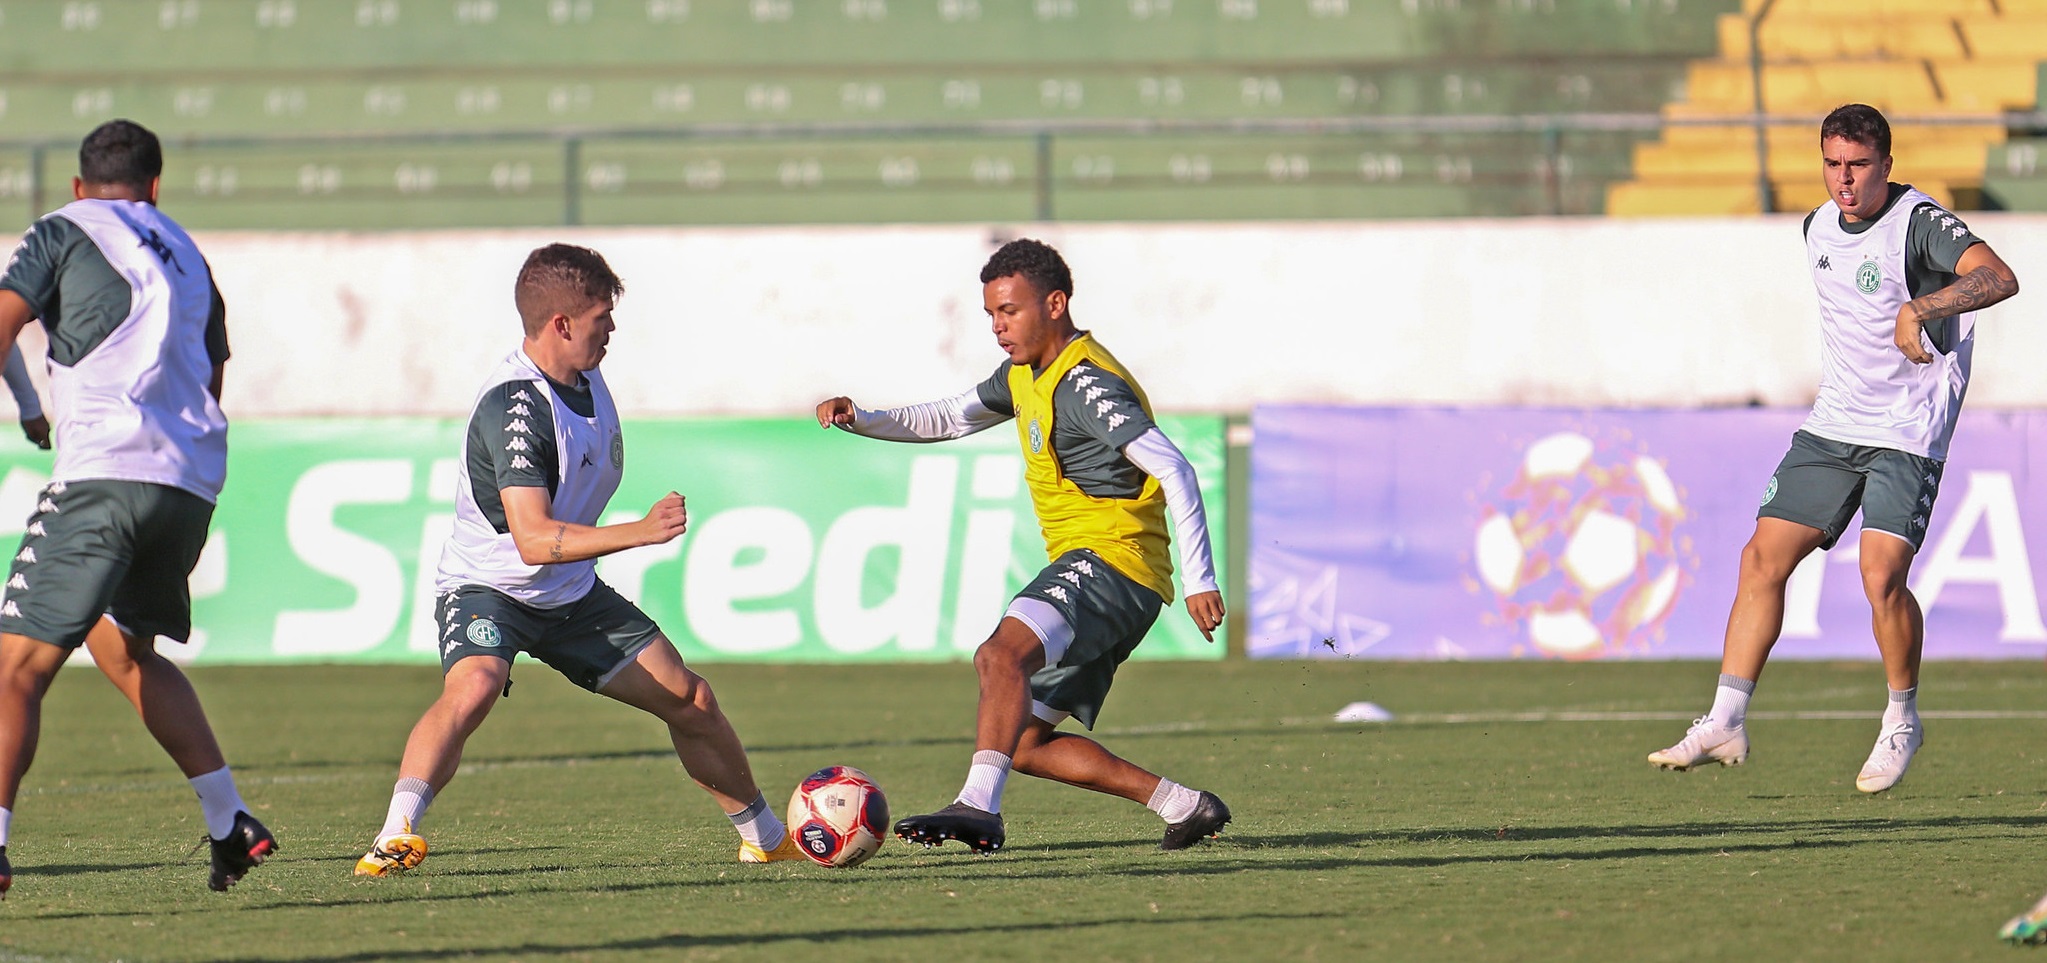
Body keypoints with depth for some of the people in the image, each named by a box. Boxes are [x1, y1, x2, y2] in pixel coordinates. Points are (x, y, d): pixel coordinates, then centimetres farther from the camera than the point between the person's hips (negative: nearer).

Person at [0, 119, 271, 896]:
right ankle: (230, 824, 23)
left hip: (105, 470, -7)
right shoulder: (186, 255, 25)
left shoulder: (64, 232, 7)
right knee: (122, 648, 27)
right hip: (193, 482, 7)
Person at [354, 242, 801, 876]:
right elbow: (533, 538, -36)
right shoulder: (513, 407, -28)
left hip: (572, 593, 8)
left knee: (690, 699, 8)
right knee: (473, 688, -38)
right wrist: (639, 532, -42)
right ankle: (396, 836, -37)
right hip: (487, 588, -8)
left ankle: (766, 836, 26)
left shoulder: (585, 378, 0)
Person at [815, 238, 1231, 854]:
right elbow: (948, 419, 30)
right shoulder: (1025, 375, 16)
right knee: (1026, 745, 8)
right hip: (1083, 565, 10)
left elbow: (1173, 470, -22)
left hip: (1111, 559, -10)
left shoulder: (1085, 384, -14)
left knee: (1001, 655, -33)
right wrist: (862, 421, 12)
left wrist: (1200, 578, -28)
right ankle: (1185, 807, 14)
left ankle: (978, 807, -47)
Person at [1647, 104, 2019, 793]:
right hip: (1831, 425, 7)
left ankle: (1902, 721, 4)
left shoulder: (1919, 223, -15)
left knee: (1882, 574, -19)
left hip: (1908, 434, -7)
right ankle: (1725, 723, 5)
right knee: (1764, 559, -1)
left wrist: (1919, 309, -44)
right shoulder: (1819, 228, 8)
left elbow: (1998, 277, -32)